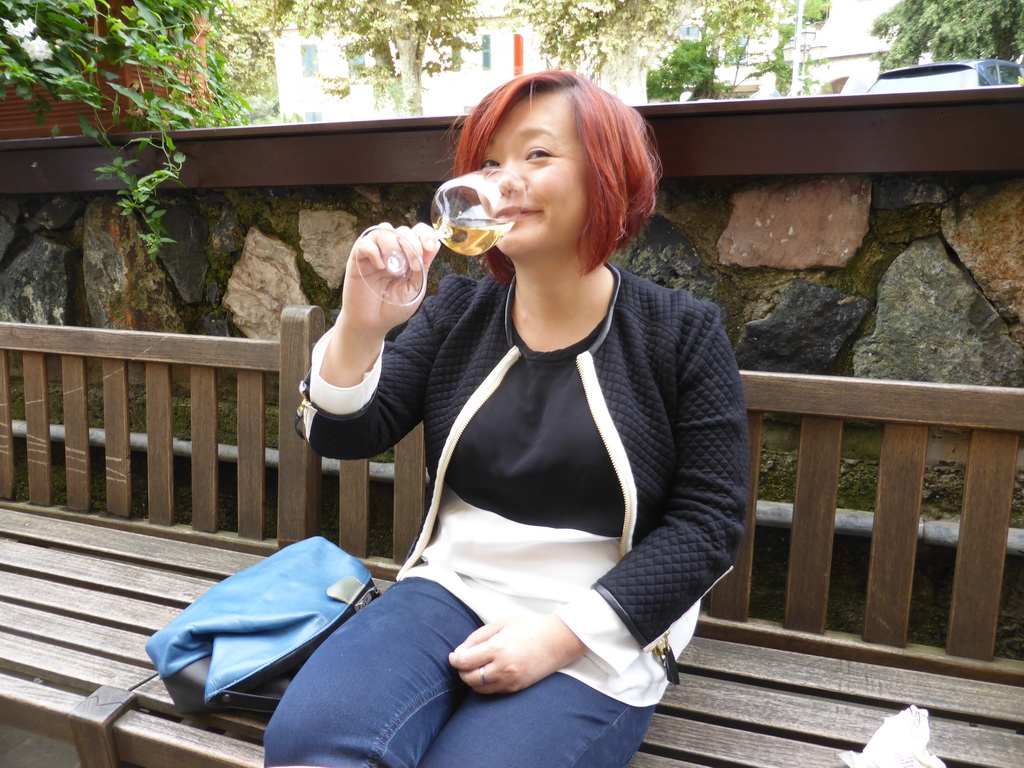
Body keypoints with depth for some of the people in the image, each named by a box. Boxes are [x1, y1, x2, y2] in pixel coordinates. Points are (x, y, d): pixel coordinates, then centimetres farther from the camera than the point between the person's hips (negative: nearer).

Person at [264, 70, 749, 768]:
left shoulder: (682, 333, -4)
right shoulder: (459, 313, 5)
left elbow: (708, 520, -6)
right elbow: (342, 436, 0)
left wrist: (562, 634, -14)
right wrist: (361, 328, -20)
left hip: (595, 637, -1)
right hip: (449, 592, 2)